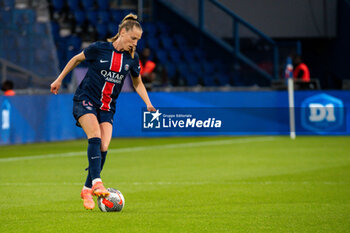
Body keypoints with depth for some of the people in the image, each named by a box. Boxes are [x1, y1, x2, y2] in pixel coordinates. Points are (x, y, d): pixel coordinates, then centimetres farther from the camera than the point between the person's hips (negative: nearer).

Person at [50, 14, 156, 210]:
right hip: (86, 100, -4)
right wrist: (59, 80, 11)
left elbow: (137, 83, 19)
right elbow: (76, 59, 7)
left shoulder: (132, 58, 4)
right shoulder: (99, 48, -9)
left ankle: (87, 190, 4)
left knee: (104, 147, -10)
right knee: (95, 137, -26)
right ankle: (97, 182, -36)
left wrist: (149, 104, 8)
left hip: (107, 108, 4)